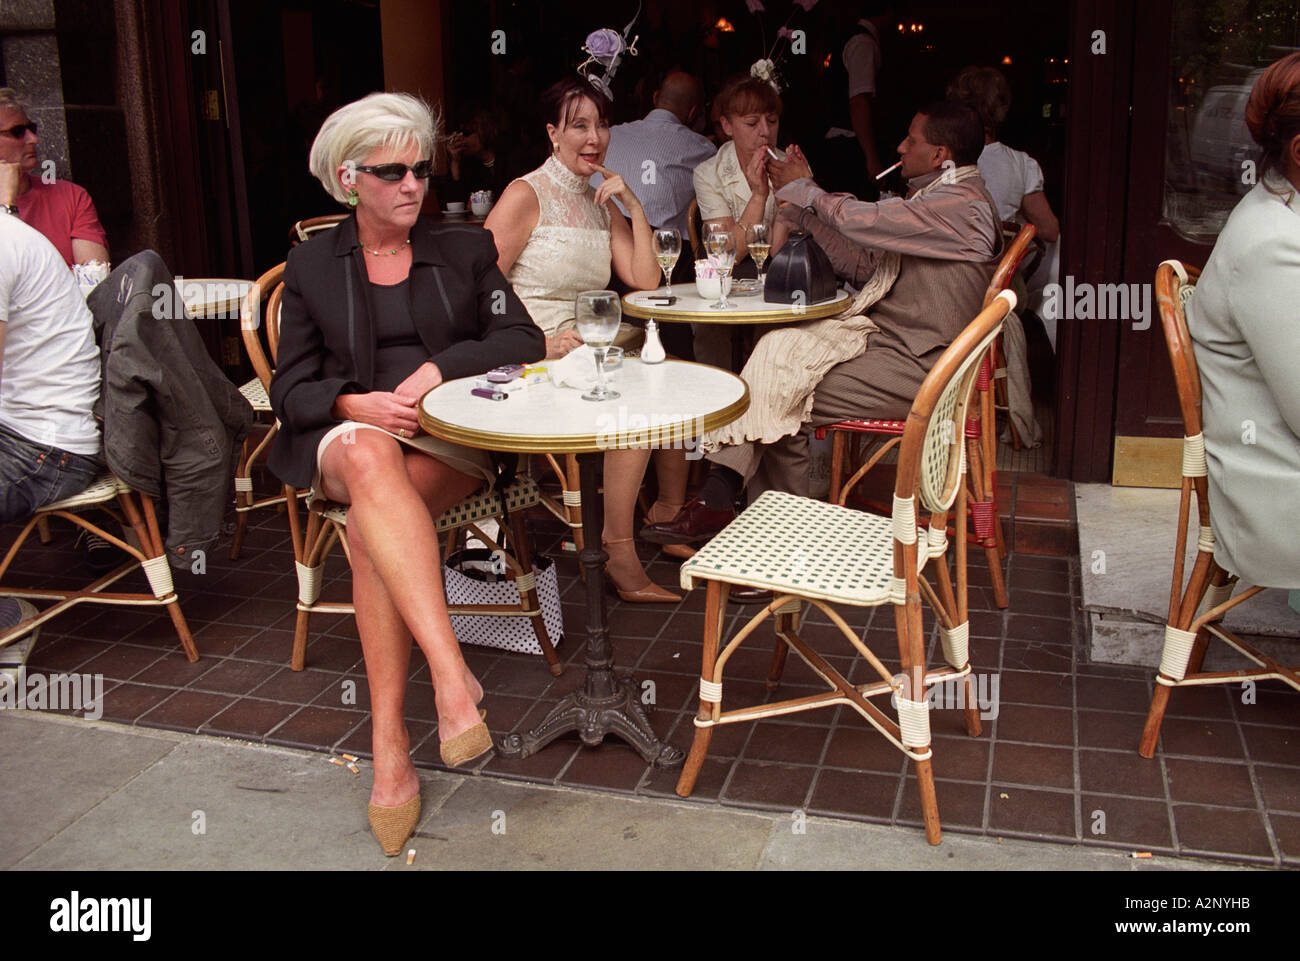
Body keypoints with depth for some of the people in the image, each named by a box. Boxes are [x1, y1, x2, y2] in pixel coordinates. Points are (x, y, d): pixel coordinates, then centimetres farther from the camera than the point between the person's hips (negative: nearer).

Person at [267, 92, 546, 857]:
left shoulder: (465, 250, 16)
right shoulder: (312, 265, 16)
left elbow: (523, 342, 5)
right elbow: (291, 387, 9)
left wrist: (440, 368, -11)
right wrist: (354, 403, -14)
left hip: (453, 438, 0)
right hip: (348, 435, 0)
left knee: (368, 530, -33)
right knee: (371, 456, -39)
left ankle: (391, 746, -35)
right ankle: (454, 676, -50)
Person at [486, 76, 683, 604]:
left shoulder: (601, 202, 17)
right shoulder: (526, 195, -6)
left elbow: (646, 281, 9)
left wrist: (634, 205, 1)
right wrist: (540, 343, -23)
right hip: (537, 360, -7)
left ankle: (670, 516, 3)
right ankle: (620, 558, -21)